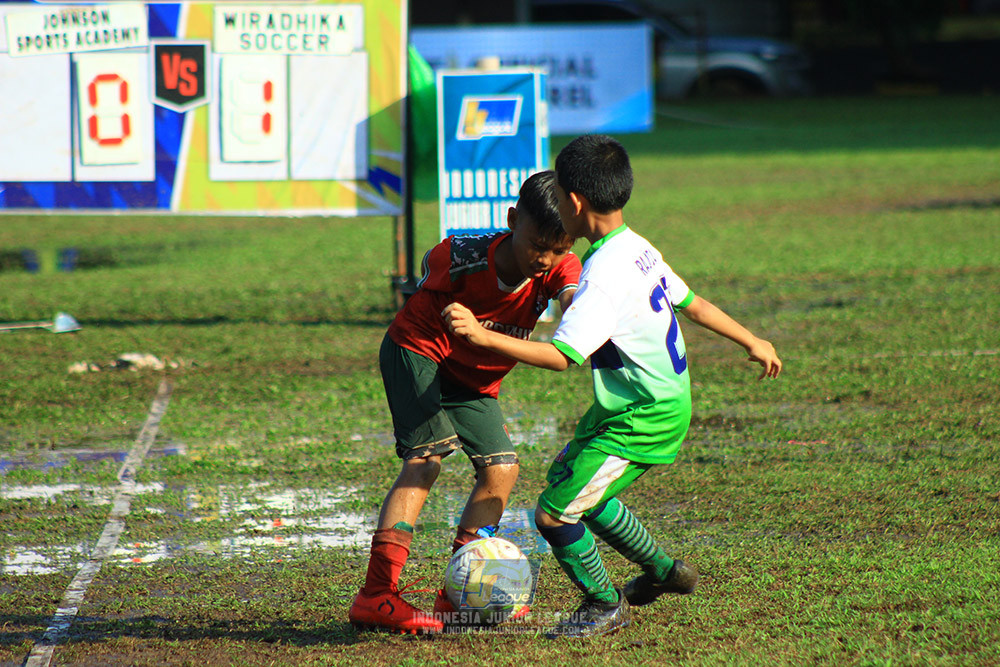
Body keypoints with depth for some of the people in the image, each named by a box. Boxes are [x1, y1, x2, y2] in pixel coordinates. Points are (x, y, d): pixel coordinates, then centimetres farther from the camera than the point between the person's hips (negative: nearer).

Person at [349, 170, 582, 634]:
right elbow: (433, 260, -4)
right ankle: (377, 595, -30)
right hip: (416, 351, -6)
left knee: (501, 469, 0)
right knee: (425, 458, -22)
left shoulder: (560, 268, -19)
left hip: (474, 379, 6)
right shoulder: (467, 258, -27)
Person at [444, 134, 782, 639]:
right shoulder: (639, 249, 3)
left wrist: (483, 336, -39)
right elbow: (692, 304, 15)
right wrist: (752, 342, 29)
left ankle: (605, 606, 14)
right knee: (566, 480, 25)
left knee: (554, 514, -8)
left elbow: (561, 356, -33)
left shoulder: (603, 276, -27)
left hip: (643, 421, -10)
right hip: (665, 402, 10)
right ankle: (662, 570, 40)